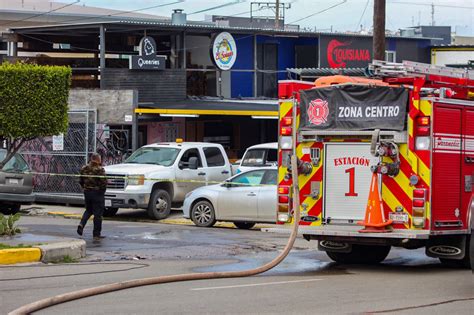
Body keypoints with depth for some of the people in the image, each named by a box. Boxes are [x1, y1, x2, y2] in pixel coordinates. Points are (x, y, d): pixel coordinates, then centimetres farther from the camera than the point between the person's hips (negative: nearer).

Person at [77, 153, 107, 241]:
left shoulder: (84, 168, 2)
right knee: (97, 214, 3)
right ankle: (96, 234, 7)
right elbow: (104, 182, -18)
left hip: (87, 192, 5)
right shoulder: (100, 169, -15)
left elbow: (81, 181, 8)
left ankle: (81, 224, -2)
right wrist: (102, 190, 0)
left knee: (88, 210, 23)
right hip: (97, 193, -5)